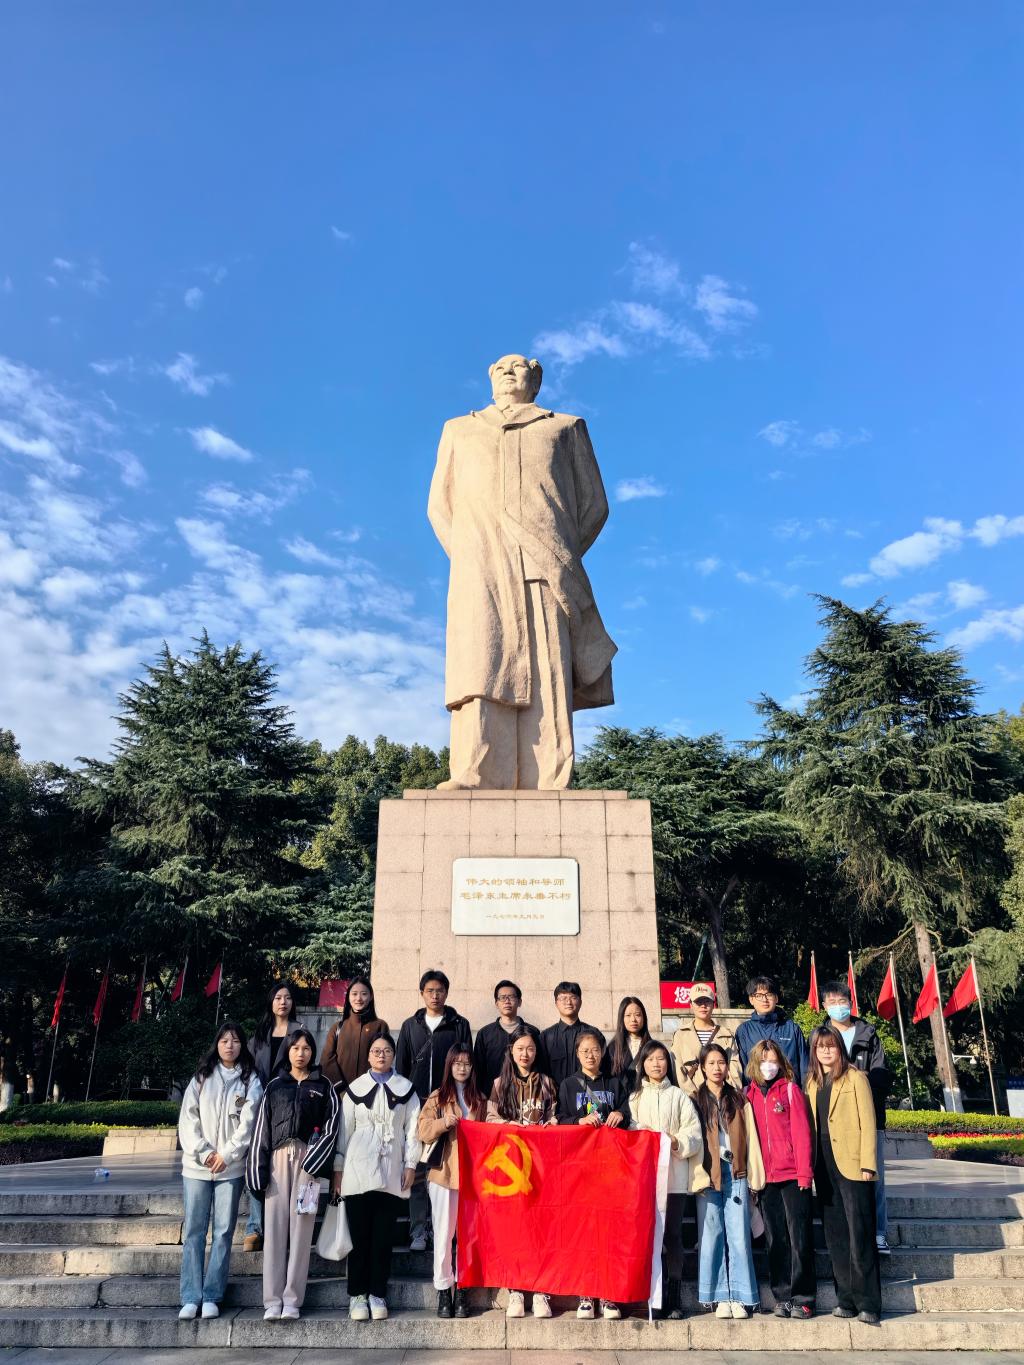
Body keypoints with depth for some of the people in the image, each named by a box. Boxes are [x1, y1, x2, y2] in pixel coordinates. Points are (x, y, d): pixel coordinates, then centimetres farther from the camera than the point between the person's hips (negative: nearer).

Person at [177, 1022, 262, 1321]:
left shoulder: (251, 1081, 4)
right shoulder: (201, 1077, 9)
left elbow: (248, 1123, -3)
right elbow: (188, 1118, 2)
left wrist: (226, 1155, -10)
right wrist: (204, 1153, -8)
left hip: (232, 1167, -1)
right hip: (197, 1165, 1)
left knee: (223, 1232, 0)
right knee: (194, 1231, 2)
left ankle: (212, 1297, 7)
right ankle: (190, 1298, 7)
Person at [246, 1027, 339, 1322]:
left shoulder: (323, 1086, 10)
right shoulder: (275, 1085, 13)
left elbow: (330, 1128, 3)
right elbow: (261, 1130, 7)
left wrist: (313, 1162, -10)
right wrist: (258, 1171, -2)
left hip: (308, 1158, -1)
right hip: (278, 1158, 1)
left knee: (301, 1229, -3)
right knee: (274, 1228, -1)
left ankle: (292, 1300, 4)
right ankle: (272, 1301, 3)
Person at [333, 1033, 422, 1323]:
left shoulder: (406, 1089, 8)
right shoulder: (355, 1088, 8)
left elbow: (412, 1129, 6)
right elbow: (344, 1130, 7)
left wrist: (411, 1165, -1)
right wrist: (338, 1169, 5)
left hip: (392, 1173, 0)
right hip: (358, 1171, 0)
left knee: (384, 1236, 3)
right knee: (359, 1235, 1)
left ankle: (377, 1294, 13)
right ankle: (357, 1294, 11)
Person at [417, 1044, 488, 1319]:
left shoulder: (480, 1100, 12)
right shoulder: (437, 1097, 5)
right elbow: (423, 1132, -3)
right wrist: (443, 1123, -18)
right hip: (443, 1172, -2)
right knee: (443, 1233, 2)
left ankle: (462, 1290, 12)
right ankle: (443, 1290, 11)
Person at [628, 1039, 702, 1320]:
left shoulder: (679, 1096, 9)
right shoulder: (634, 1098, 14)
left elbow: (695, 1137, 2)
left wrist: (676, 1142, -15)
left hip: (674, 1177, -1)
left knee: (672, 1236, 0)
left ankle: (674, 1300, 7)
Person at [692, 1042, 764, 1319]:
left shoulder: (739, 1100, 11)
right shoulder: (696, 1100, 6)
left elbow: (750, 1139, 8)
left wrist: (755, 1176, 3)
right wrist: (699, 1175, -8)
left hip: (736, 1172, 1)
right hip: (709, 1173, -1)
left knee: (739, 1236, -2)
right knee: (712, 1236, 1)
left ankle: (740, 1297, 5)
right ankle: (720, 1297, 9)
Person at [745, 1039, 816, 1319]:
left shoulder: (790, 1089, 1)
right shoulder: (750, 1094, 10)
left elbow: (802, 1132, -4)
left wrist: (805, 1172, -10)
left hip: (793, 1175, -3)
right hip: (765, 1177, 3)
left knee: (799, 1236, 0)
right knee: (775, 1238, 8)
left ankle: (802, 1297, 9)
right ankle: (782, 1297, 17)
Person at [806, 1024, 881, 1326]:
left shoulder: (855, 1079, -2)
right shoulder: (812, 1083, 14)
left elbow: (867, 1123, -6)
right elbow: (810, 1126, 14)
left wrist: (867, 1164, -12)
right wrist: (809, 1166, 7)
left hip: (851, 1165, -6)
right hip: (825, 1168, 6)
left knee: (860, 1235, -5)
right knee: (835, 1237, 9)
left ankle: (868, 1304, 1)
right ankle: (847, 1300, 17)